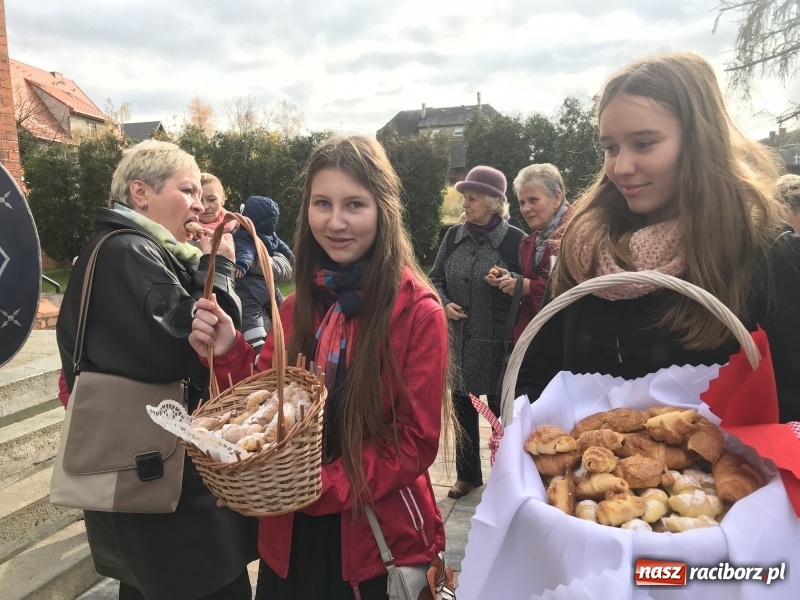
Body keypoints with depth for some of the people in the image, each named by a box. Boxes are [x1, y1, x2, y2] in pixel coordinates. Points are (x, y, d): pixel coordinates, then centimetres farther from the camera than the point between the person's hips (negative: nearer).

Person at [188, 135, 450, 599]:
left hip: (379, 535, -4)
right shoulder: (299, 305, 0)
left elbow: (417, 442, -15)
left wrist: (323, 487, -23)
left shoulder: (418, 312, -17)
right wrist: (228, 354, -14)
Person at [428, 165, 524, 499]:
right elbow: (435, 278, 13)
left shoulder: (514, 240, -8)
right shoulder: (453, 236, 4)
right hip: (459, 340, 4)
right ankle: (468, 474, 34)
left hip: (497, 342, -4)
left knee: (501, 409, 9)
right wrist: (444, 304, -4)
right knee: (462, 406, 15)